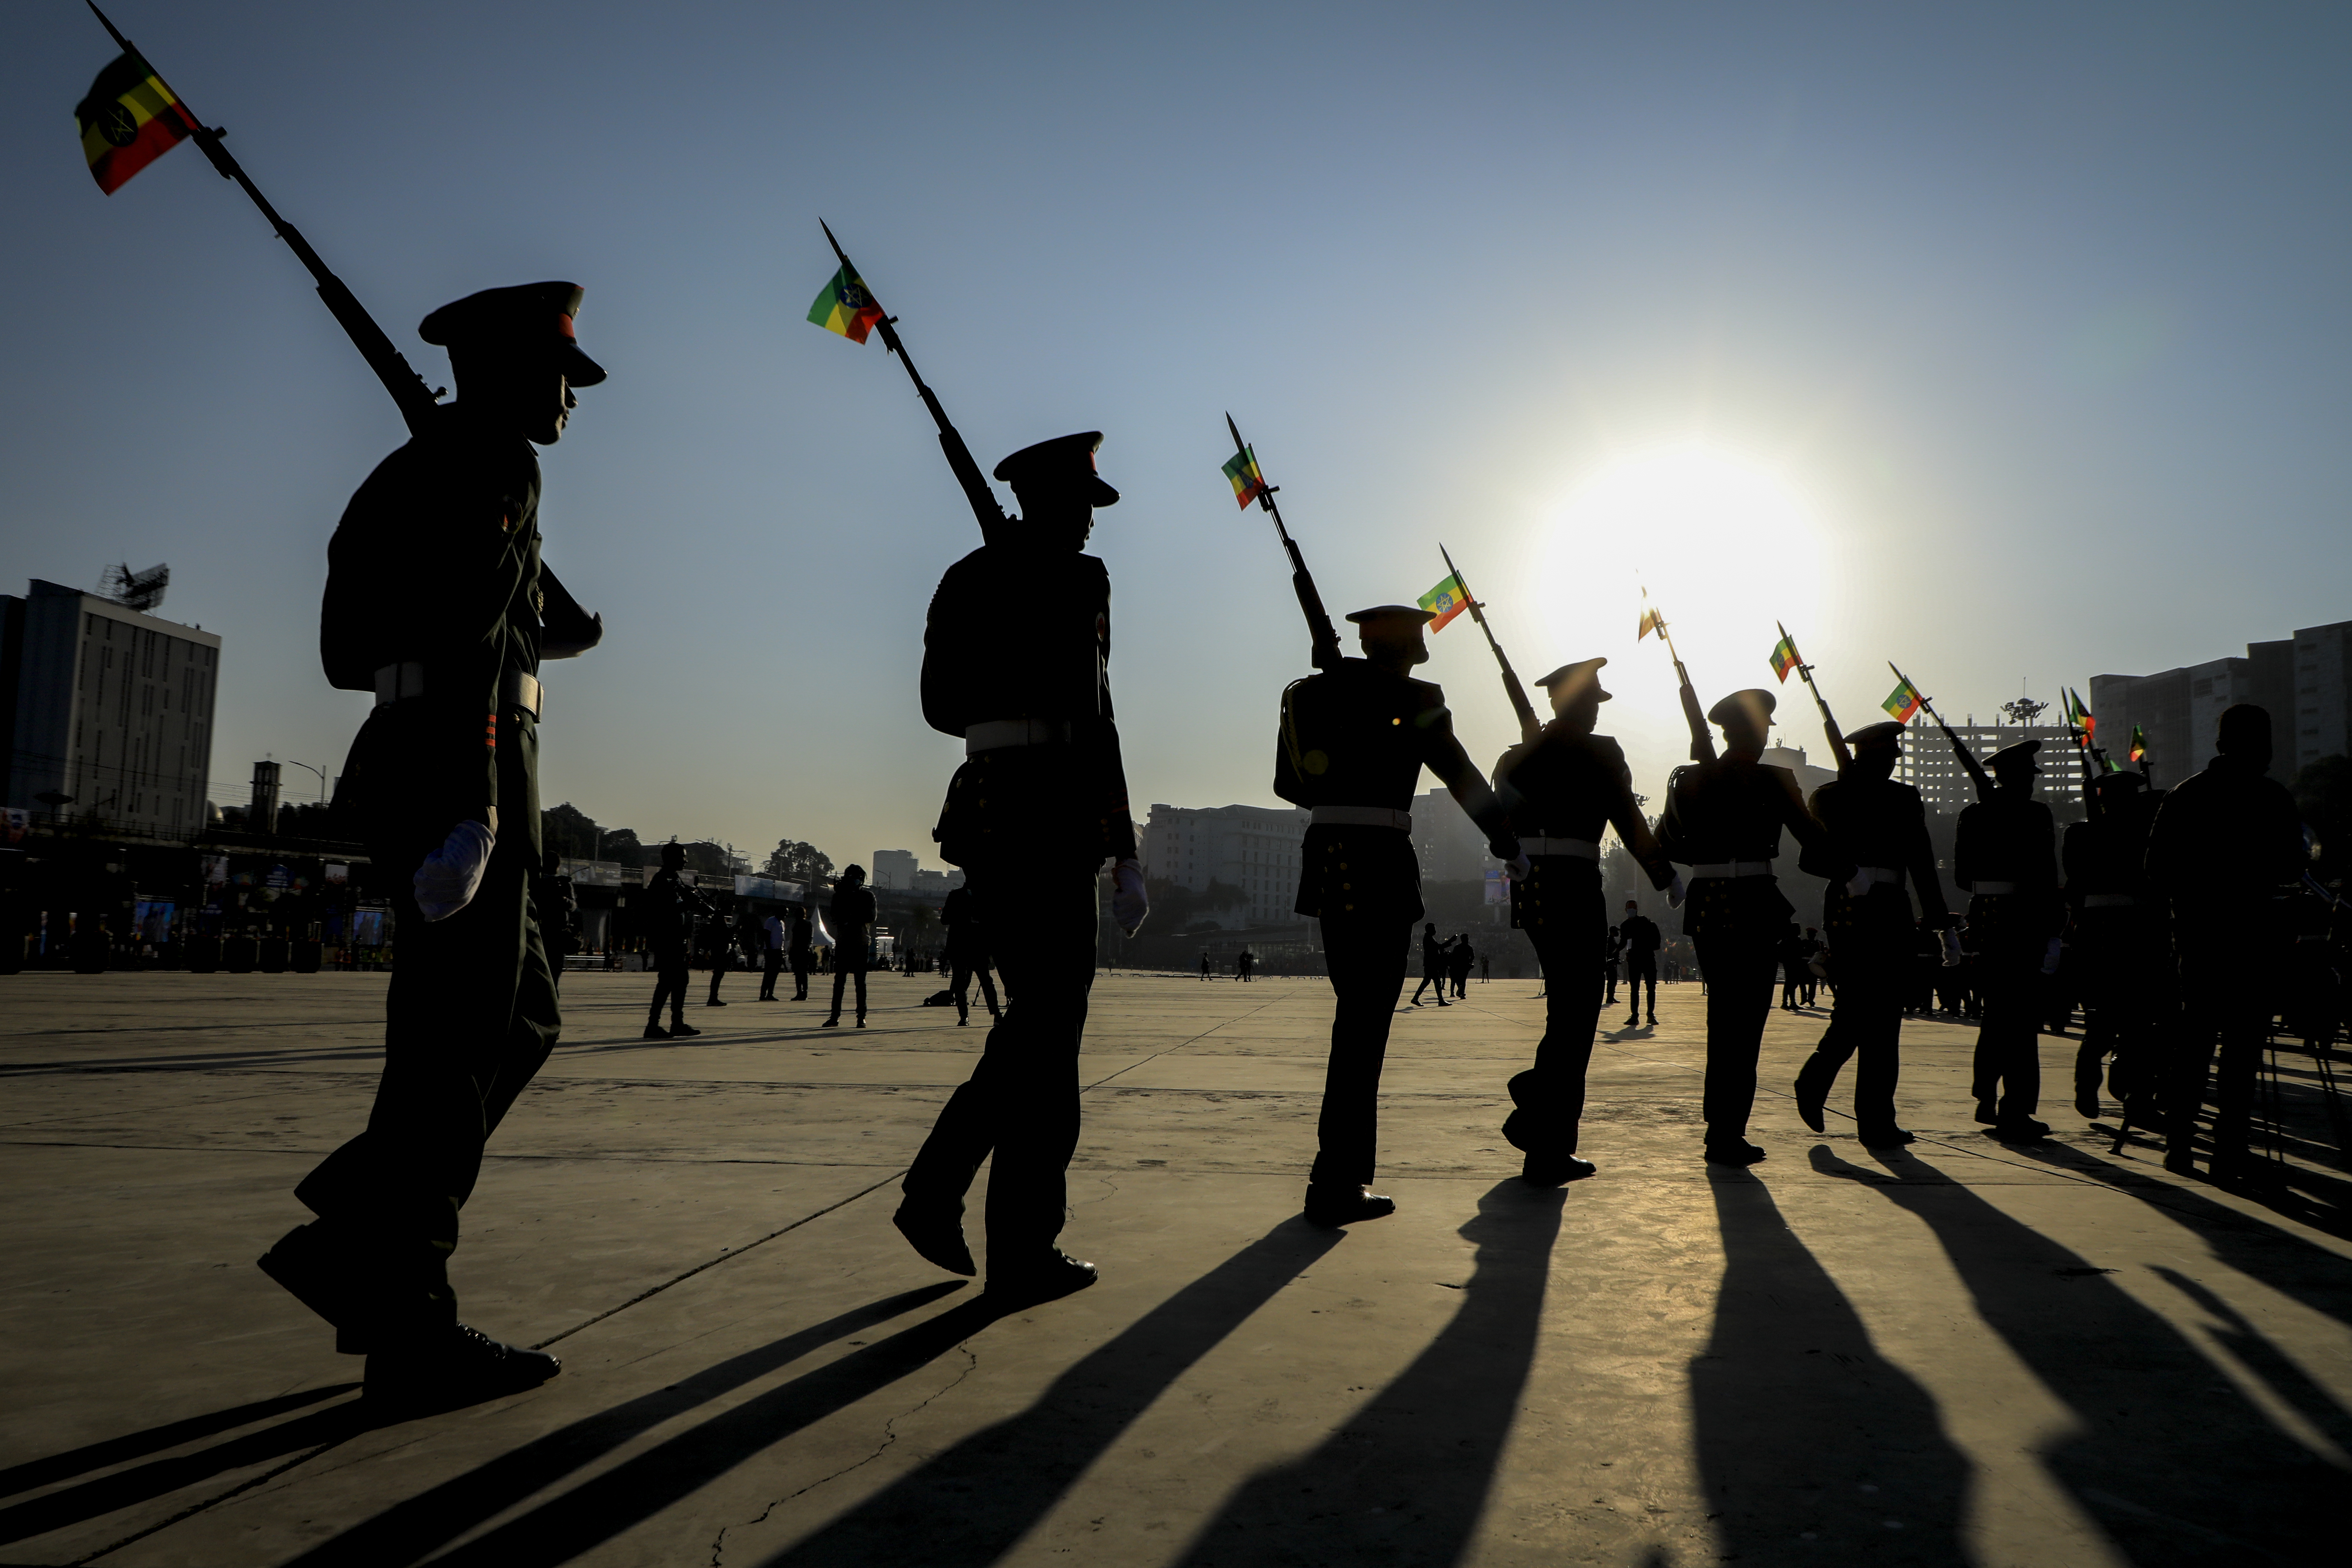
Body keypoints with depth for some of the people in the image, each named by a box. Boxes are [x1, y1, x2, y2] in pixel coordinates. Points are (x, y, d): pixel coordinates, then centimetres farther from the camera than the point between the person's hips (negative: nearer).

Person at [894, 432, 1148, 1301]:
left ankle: (934, 1193, 17)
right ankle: (1025, 1251, 8)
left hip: (983, 802, 8)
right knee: (1050, 1026, 0)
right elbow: (1094, 721, -14)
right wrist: (1125, 852, -12)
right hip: (1048, 808, -8)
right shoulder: (1077, 577, -7)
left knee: (1036, 1016, 19)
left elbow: (941, 705, 20)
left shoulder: (967, 578, 15)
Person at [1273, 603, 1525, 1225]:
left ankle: (1344, 1167, 25)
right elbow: (1464, 779, -3)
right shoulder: (1411, 699, -6)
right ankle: (1337, 1184, 1)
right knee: (1365, 1023, -2)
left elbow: (1287, 784, 17)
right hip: (1379, 864, -7)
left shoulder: (1316, 691, 12)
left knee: (1356, 1016, 18)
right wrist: (1510, 849, 7)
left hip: (1327, 860, 7)